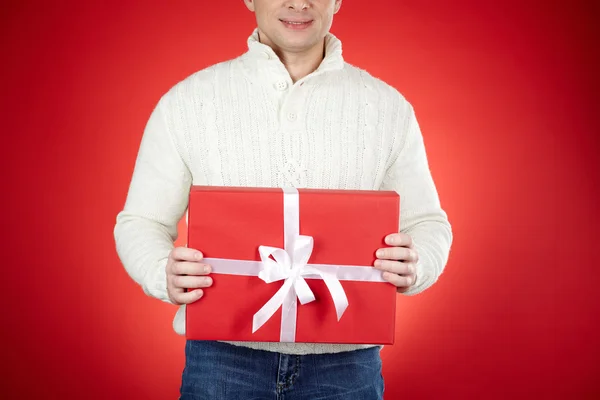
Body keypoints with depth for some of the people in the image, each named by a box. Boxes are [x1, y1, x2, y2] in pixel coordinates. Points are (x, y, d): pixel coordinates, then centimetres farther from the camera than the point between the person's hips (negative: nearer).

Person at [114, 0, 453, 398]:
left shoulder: (389, 107, 3)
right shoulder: (186, 101, 0)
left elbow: (427, 225, 8)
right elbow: (140, 224, 4)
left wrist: (412, 268, -15)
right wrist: (165, 275, -18)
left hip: (344, 363, 1)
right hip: (223, 359, 0)